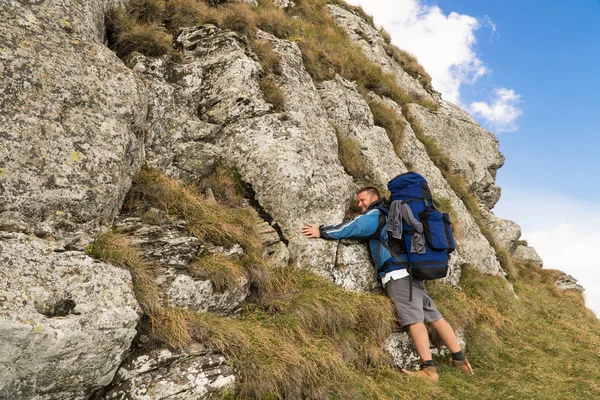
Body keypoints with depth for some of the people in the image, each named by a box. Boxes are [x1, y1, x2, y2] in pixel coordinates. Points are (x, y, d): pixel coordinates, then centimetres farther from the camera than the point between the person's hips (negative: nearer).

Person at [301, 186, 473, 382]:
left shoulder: (376, 214, 1)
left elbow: (353, 227, -6)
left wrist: (322, 232, -2)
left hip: (397, 273, -9)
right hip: (409, 270, 9)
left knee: (413, 318, -15)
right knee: (434, 316, 7)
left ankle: (429, 368, -19)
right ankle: (460, 359, 9)